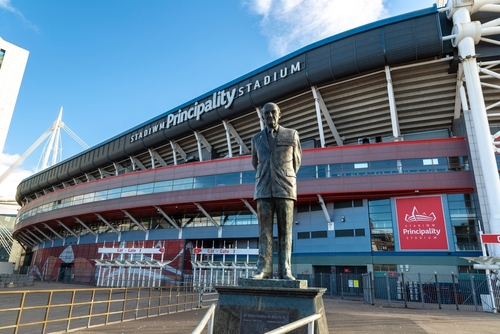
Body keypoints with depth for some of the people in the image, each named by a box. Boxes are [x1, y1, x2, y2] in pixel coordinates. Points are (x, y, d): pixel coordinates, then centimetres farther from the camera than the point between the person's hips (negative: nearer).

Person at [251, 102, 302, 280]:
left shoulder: (292, 135, 7)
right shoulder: (256, 139, 13)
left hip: (285, 190, -1)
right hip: (264, 190, 2)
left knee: (285, 231, -2)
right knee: (264, 230, -2)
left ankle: (285, 270, 1)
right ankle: (264, 269, -2)